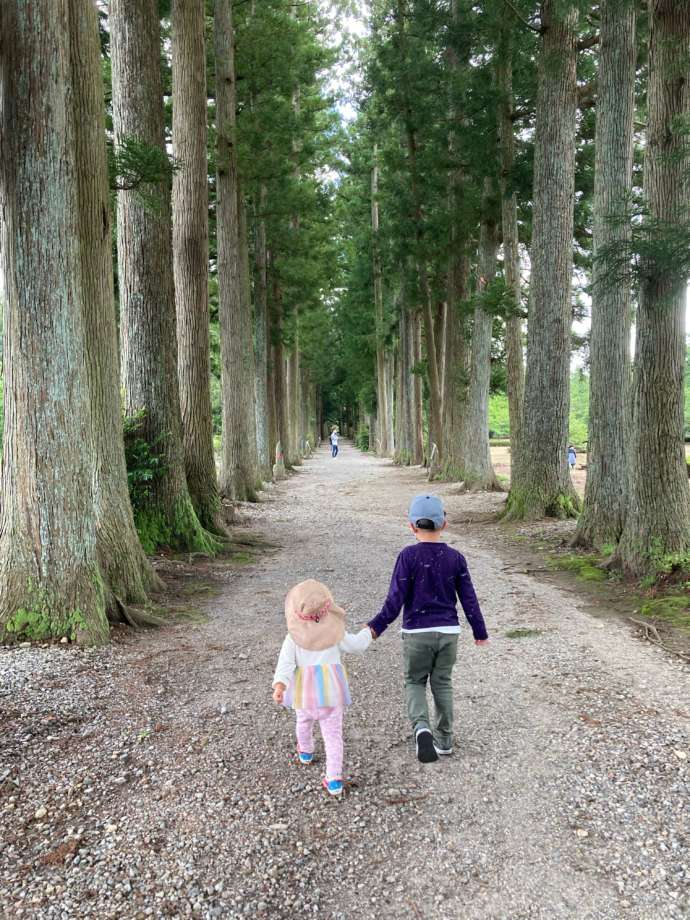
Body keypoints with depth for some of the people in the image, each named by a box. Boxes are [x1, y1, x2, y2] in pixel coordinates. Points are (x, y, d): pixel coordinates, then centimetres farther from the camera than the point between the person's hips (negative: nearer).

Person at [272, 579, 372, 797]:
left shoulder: (293, 637, -9)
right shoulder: (335, 633, -4)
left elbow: (285, 663, -20)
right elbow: (356, 644, 9)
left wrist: (279, 685, -27)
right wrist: (367, 632, 28)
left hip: (304, 691, 1)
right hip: (331, 689, -1)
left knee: (304, 721, 29)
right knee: (333, 734, 5)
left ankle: (306, 752, 55)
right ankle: (334, 779, -1)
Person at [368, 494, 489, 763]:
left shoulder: (408, 556, -11)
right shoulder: (455, 558, -2)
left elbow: (396, 599, -14)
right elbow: (469, 599, 2)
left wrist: (376, 626, -6)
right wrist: (480, 632, 12)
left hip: (417, 632, -2)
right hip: (448, 632, 3)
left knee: (414, 682, 12)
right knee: (442, 683, 17)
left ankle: (421, 727, -12)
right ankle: (444, 739, 25)